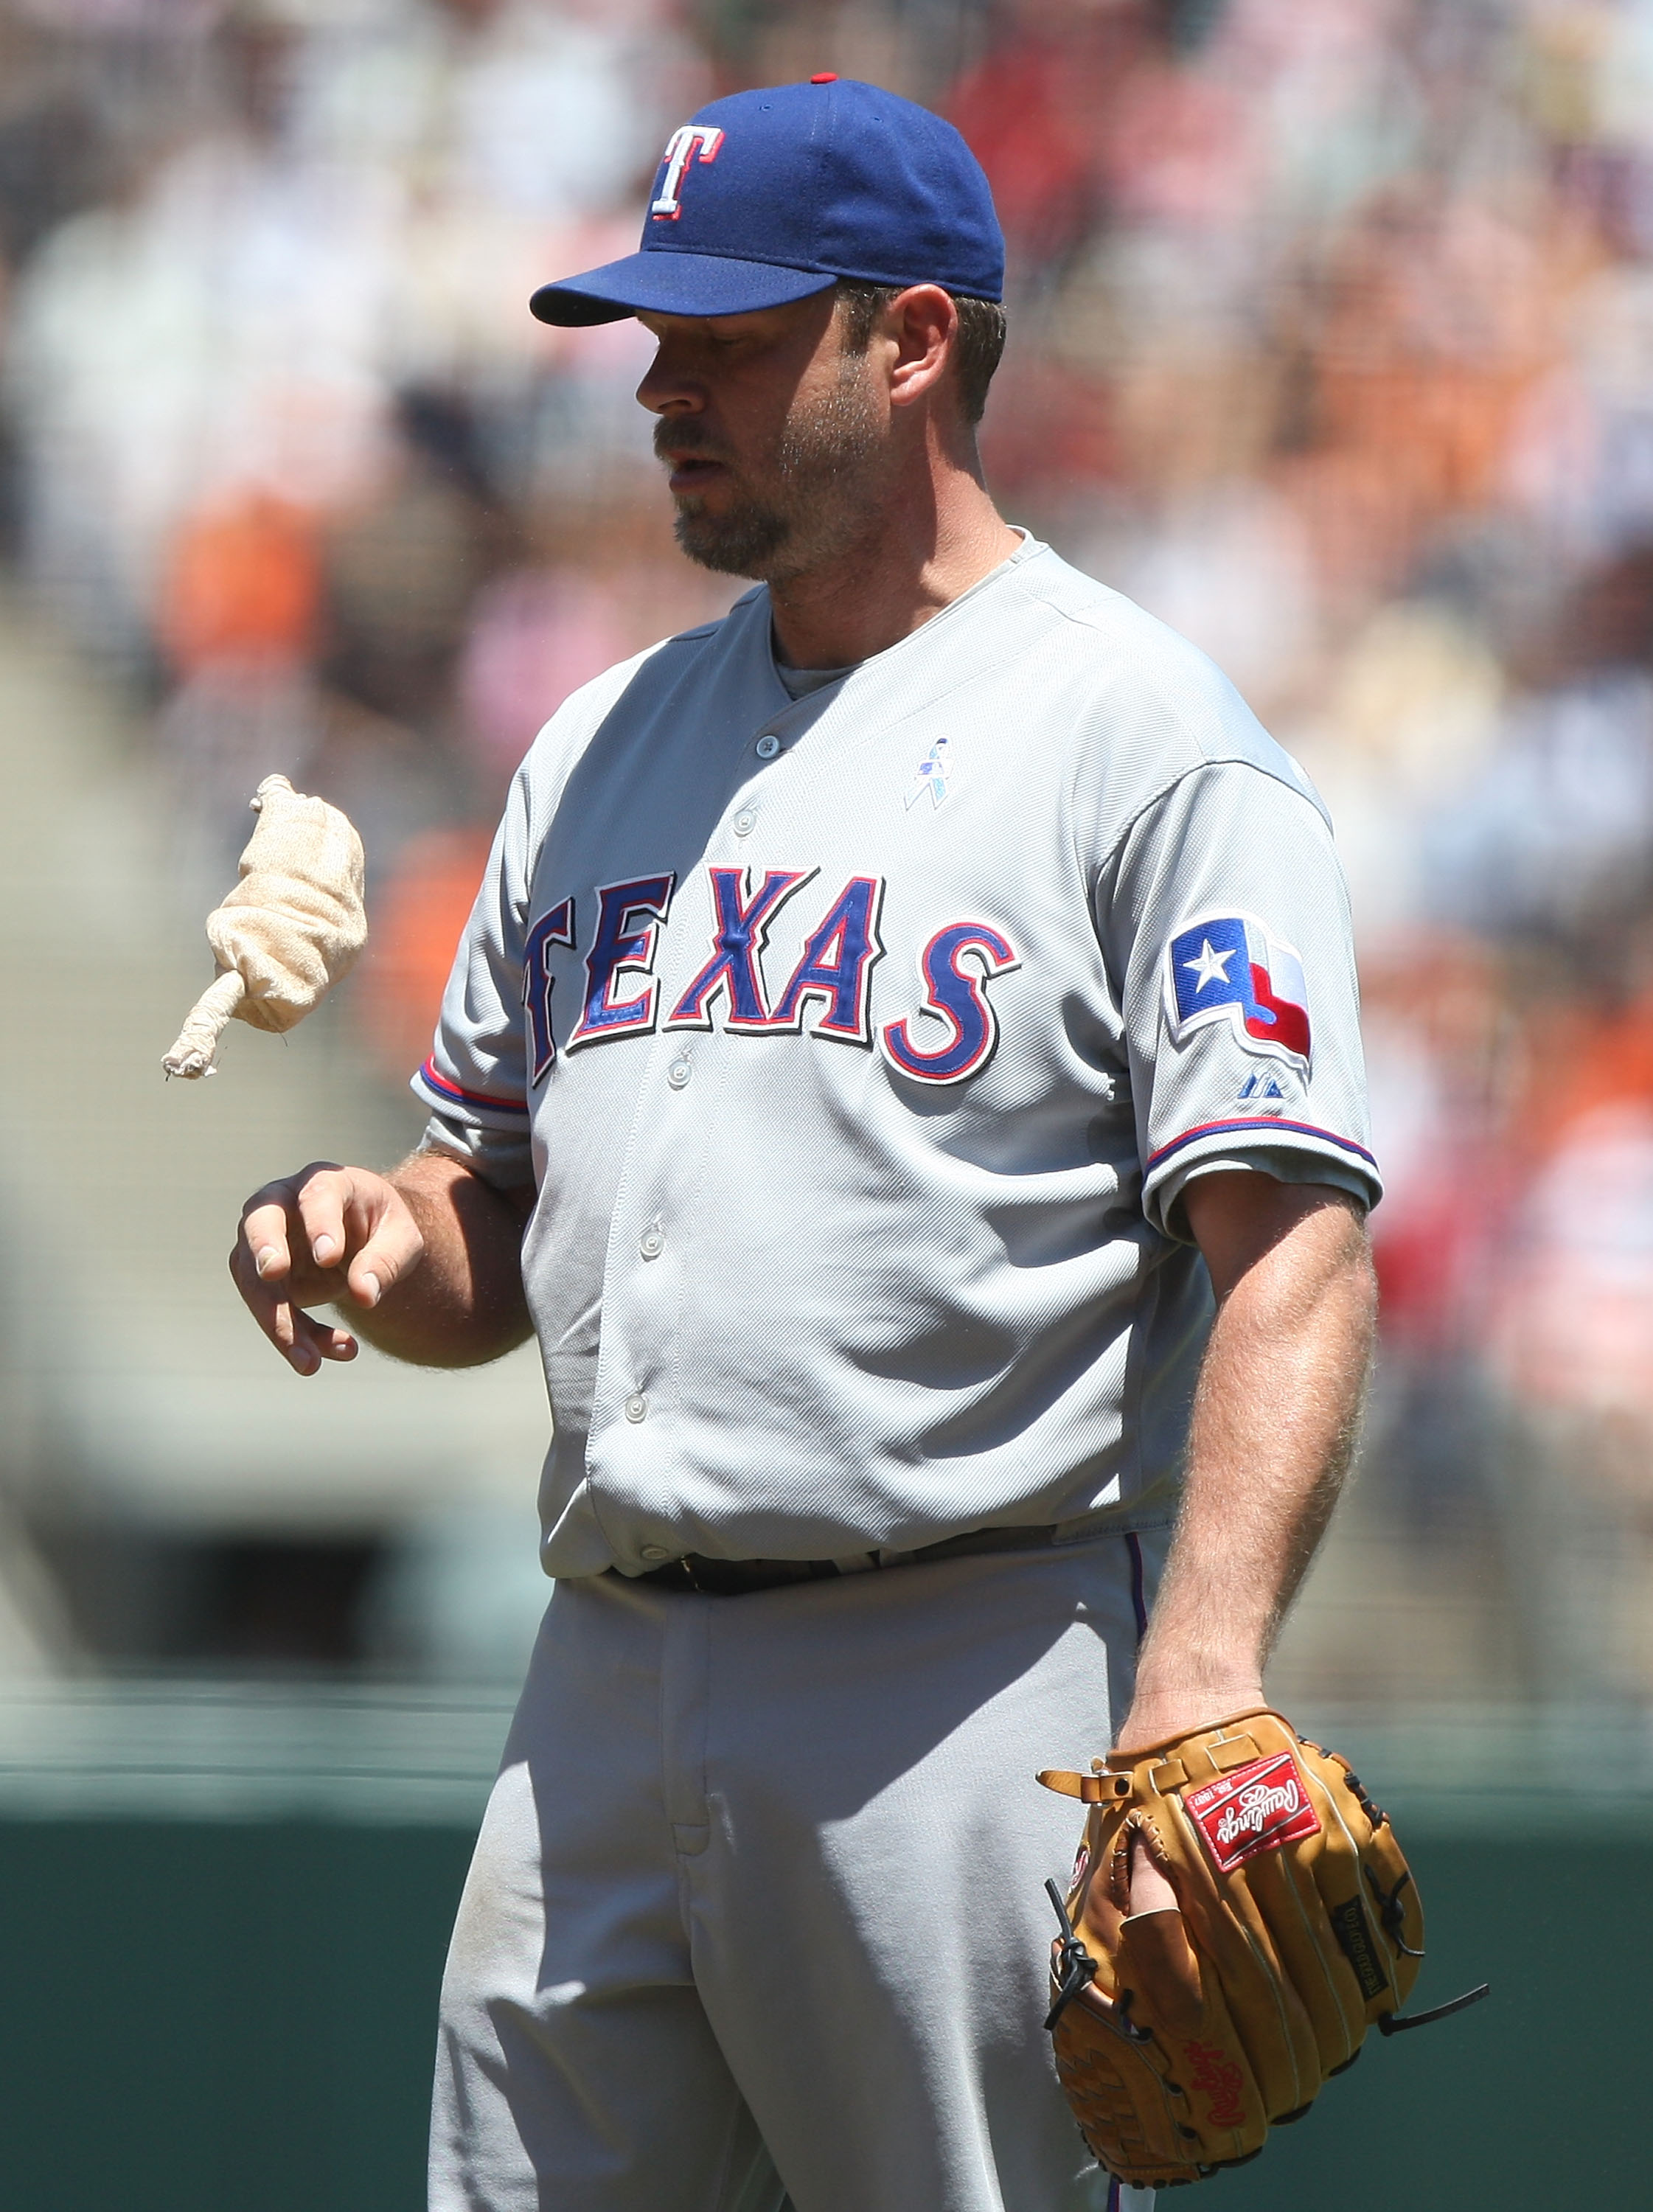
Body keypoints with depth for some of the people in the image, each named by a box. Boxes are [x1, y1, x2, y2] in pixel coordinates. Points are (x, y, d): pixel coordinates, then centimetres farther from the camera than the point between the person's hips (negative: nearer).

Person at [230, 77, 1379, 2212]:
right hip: (600, 1696, 7)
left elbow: (1289, 1249, -13)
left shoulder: (1140, 733, -3)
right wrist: (369, 1237, 0)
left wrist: (1200, 1691, -26)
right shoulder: (601, 748, 20)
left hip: (965, 1686, -7)